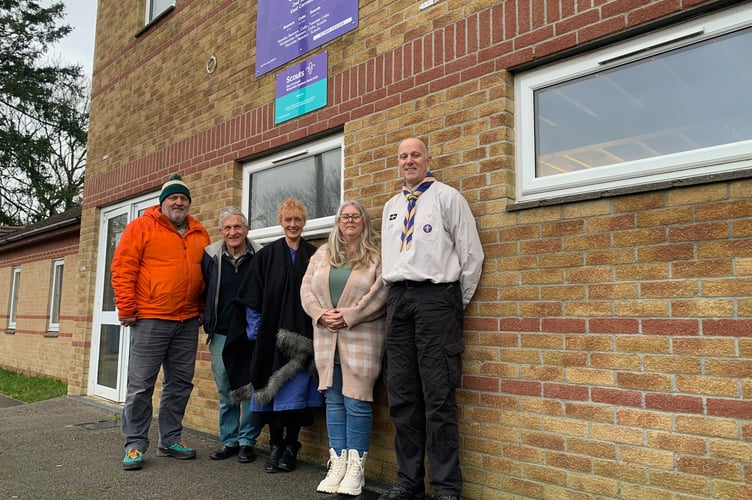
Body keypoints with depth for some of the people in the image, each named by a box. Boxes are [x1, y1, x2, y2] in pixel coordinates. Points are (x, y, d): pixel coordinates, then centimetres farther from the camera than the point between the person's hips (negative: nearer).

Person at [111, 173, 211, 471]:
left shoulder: (199, 234, 13)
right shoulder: (141, 227, -1)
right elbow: (122, 268, -5)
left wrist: (202, 309, 14)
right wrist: (127, 309, -10)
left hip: (187, 321, 5)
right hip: (150, 320, -5)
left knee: (180, 383, 10)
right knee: (141, 384, 1)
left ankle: (170, 440, 23)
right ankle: (135, 445, 13)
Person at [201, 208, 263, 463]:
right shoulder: (211, 256, 2)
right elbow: (202, 291, 13)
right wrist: (207, 319, 8)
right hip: (221, 334, 2)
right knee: (225, 392, 10)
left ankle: (247, 441, 16)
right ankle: (229, 441, 23)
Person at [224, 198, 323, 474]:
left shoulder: (313, 256, 6)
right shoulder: (266, 255, 6)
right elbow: (251, 296, 5)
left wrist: (315, 331, -2)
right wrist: (256, 331, 0)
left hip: (301, 337, 0)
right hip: (270, 336, 1)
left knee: (295, 391, 0)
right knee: (271, 391, 4)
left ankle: (290, 446, 14)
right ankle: (275, 446, 17)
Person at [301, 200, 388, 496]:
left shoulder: (377, 256, 0)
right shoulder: (322, 254, 14)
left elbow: (380, 295, -10)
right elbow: (307, 289, 8)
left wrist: (348, 316, -16)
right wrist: (321, 315, -9)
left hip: (361, 338, -4)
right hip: (326, 337, 5)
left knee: (356, 402, -4)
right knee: (334, 400, 8)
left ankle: (355, 467, 7)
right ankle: (337, 463, 17)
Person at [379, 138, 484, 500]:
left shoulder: (447, 197, 2)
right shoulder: (390, 206, 20)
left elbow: (471, 253, 0)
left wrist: (460, 301, 2)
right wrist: (393, 291, 13)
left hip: (435, 296, -5)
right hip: (397, 298, 6)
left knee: (438, 396, -6)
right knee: (401, 395, 6)